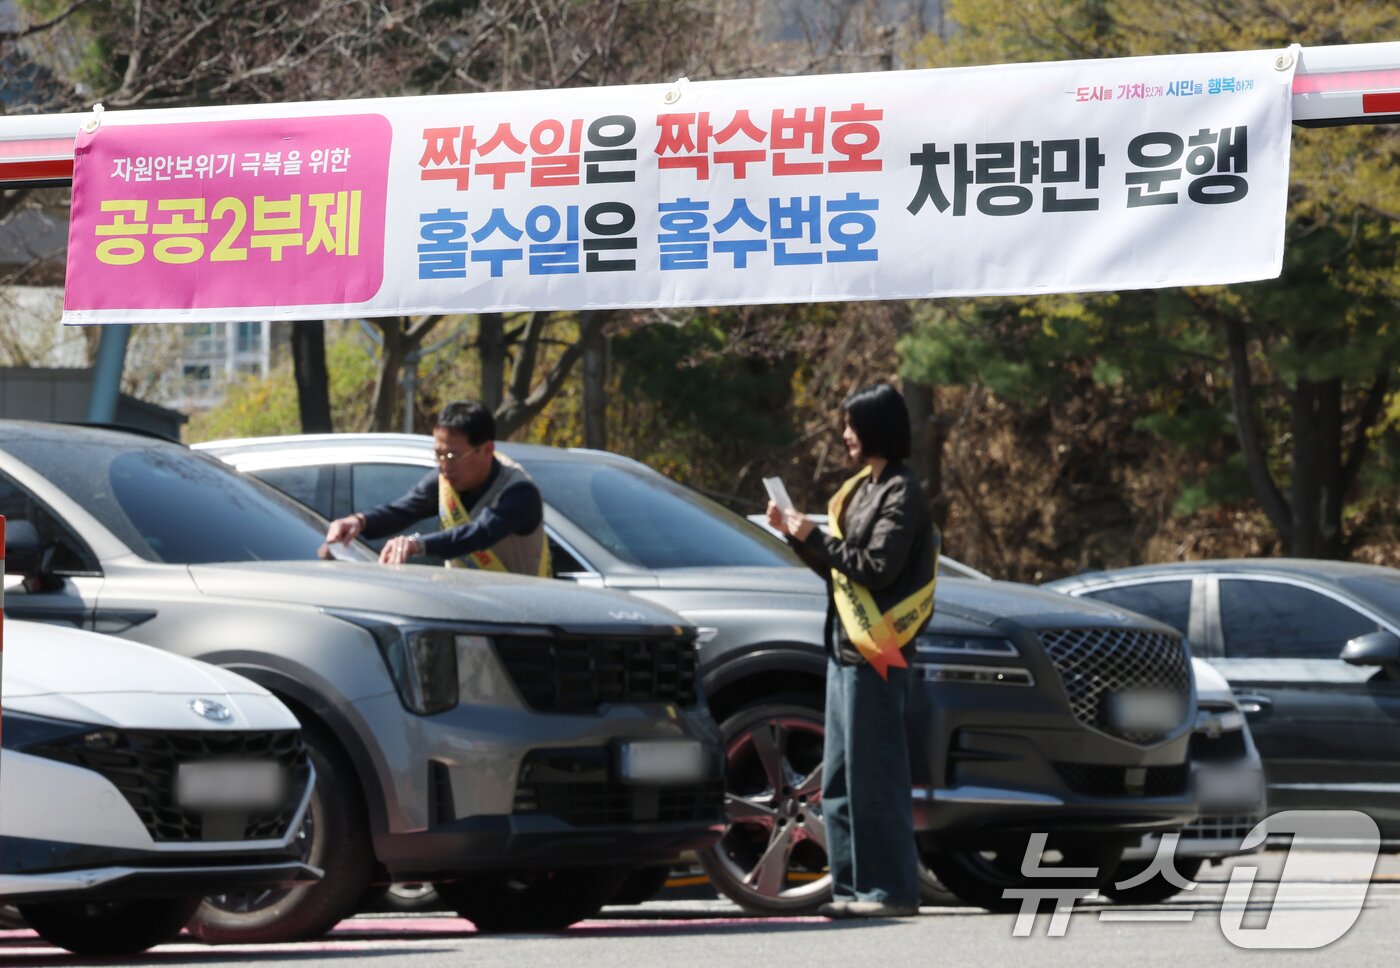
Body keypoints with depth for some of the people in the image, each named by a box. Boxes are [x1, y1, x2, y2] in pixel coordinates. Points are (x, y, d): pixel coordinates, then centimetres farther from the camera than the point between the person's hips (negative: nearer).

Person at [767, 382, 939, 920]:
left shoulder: (901, 493, -9)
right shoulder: (861, 488, 19)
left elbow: (876, 568, -17)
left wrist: (815, 538, -12)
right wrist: (796, 533, 10)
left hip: (875, 653, -10)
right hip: (845, 648, 10)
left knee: (876, 776, -10)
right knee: (839, 780, 10)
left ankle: (892, 890, -9)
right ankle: (853, 887, 13)